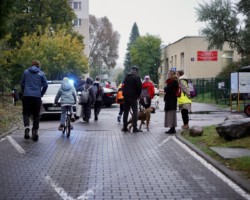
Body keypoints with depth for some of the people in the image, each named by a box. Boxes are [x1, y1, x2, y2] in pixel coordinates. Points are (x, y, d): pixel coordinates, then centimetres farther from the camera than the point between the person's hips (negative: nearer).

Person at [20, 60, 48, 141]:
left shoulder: (26, 72, 7)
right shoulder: (41, 73, 4)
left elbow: (22, 83, 9)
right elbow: (45, 85, 0)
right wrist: (41, 94, 12)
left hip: (26, 96, 0)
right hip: (37, 96, 0)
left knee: (26, 113, 7)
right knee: (36, 115, 10)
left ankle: (27, 127, -18)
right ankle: (35, 131, 6)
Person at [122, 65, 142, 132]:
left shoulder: (126, 77, 11)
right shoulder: (136, 77, -9)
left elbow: (124, 86, 15)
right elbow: (139, 87, -12)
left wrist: (125, 94, 15)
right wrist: (138, 95, 2)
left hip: (126, 97, 6)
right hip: (133, 97, -6)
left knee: (126, 112, 11)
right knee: (135, 112, -3)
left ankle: (125, 127, 12)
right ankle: (135, 128, -6)